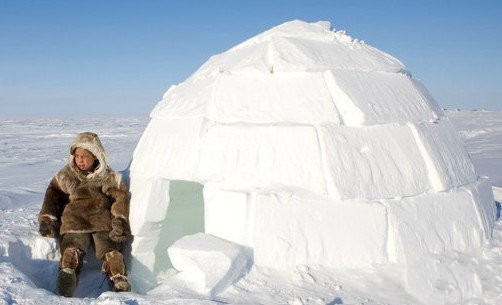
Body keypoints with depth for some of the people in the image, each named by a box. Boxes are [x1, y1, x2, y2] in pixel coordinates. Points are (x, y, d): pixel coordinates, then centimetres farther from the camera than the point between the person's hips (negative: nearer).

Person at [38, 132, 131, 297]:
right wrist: (47, 219, 8)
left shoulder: (107, 177, 15)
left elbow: (121, 197, 7)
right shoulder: (65, 176, 21)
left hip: (103, 220, -1)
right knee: (72, 248, -28)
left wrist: (119, 221, -7)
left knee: (110, 249, -25)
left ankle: (119, 280, -40)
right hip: (74, 220, 1)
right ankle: (67, 272, -50)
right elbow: (53, 196, 22)